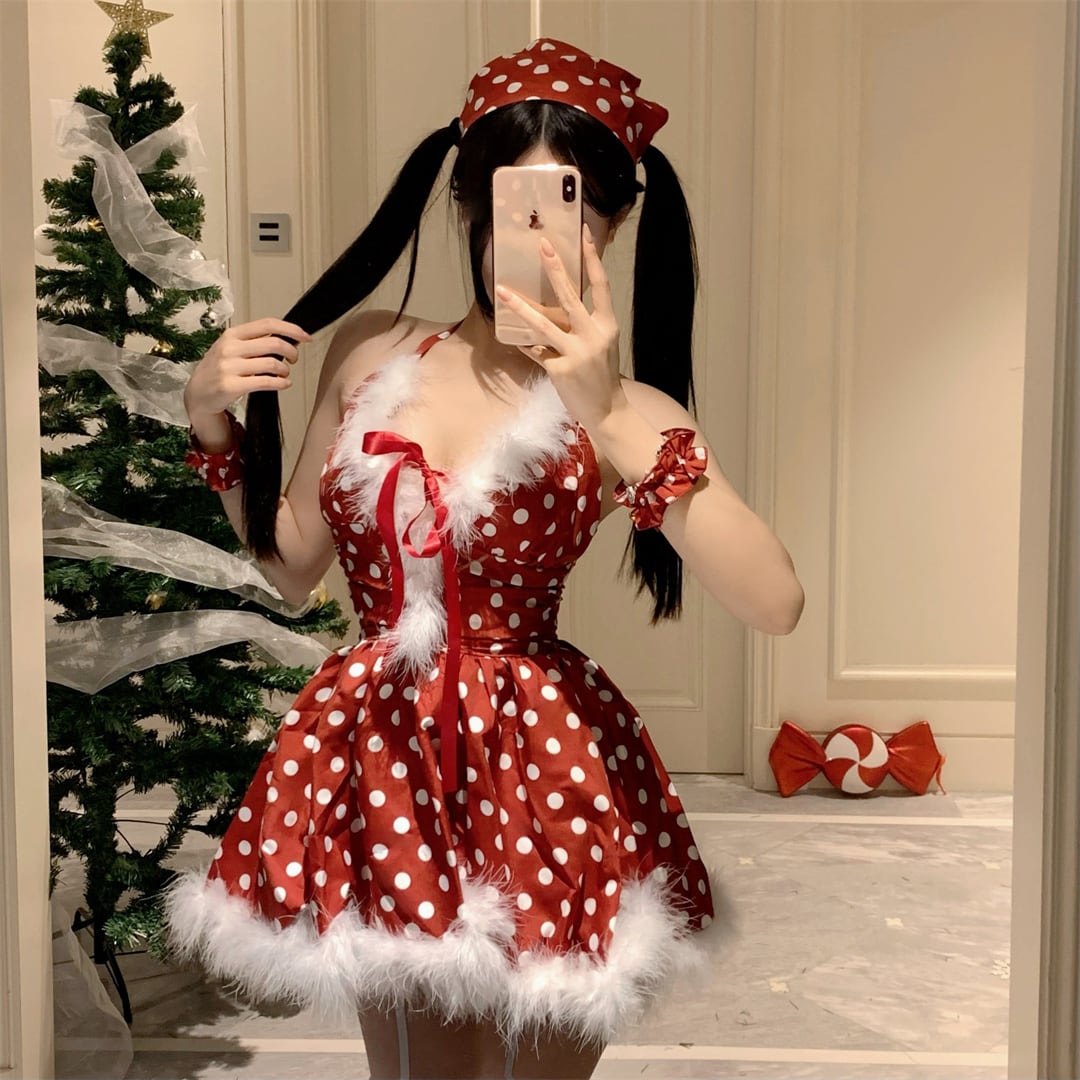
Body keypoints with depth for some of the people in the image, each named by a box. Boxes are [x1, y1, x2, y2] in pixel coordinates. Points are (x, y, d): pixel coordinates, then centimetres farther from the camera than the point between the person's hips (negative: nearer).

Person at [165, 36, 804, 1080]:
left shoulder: (623, 412, -9)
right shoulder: (369, 353, 2)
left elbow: (775, 603, -25)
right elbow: (292, 563, 13)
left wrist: (609, 415, -30)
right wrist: (214, 425, -1)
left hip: (545, 774, -2)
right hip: (377, 762, 3)